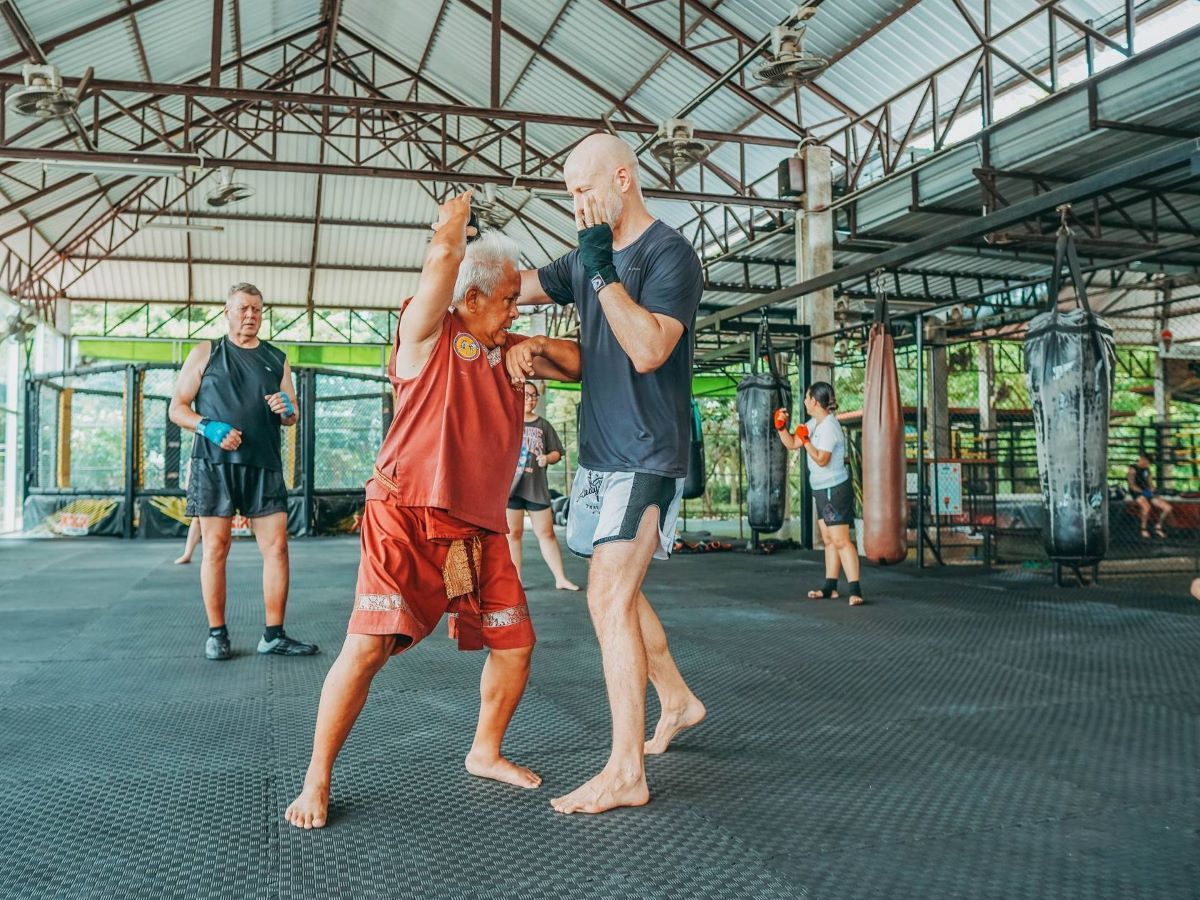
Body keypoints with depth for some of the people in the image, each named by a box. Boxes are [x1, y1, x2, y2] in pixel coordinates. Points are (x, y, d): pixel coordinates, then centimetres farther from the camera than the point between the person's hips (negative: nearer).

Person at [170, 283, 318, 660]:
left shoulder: (277, 359, 17)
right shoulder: (205, 353, 11)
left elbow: (293, 418, 19)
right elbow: (177, 408, 7)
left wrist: (287, 410, -6)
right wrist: (209, 427, -12)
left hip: (264, 464, 2)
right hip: (214, 462, -2)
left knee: (276, 547, -4)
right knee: (216, 547, -1)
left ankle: (274, 635, 3)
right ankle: (216, 634, 9)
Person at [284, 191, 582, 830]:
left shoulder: (505, 349, 17)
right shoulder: (428, 332, -3)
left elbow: (580, 366, 21)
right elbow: (443, 256, -18)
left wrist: (538, 346, 1)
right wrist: (456, 213, 3)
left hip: (481, 527, 7)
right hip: (409, 518, -7)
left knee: (515, 643, 8)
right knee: (368, 647, -12)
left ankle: (485, 752, 31)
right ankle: (316, 781, 5)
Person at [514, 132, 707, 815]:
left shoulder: (671, 254, -11)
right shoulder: (589, 259, 12)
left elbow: (649, 350, -23)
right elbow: (519, 286, 17)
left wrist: (603, 270, -21)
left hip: (646, 457, -8)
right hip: (601, 452, 8)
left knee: (610, 598, -13)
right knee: (617, 591, 15)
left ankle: (625, 773, -8)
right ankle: (678, 700, 34)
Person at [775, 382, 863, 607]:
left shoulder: (829, 426, -19)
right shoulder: (814, 423, 11)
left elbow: (821, 459, -23)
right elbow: (792, 444, 15)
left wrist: (806, 440, -18)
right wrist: (781, 427, 1)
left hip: (835, 490, -10)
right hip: (822, 490, 10)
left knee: (841, 540, -13)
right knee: (828, 540, 13)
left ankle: (854, 590, -14)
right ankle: (830, 587, 19)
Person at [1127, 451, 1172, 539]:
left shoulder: (1146, 470, 19)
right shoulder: (1133, 469, -6)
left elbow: (1150, 484, 18)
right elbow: (1132, 485, -12)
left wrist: (1152, 491, -4)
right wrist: (1143, 492, -21)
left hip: (1148, 493, 8)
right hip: (1137, 494, -8)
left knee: (1167, 508, -6)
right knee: (1147, 507, -39)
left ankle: (1158, 527, 14)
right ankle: (1144, 529, -19)